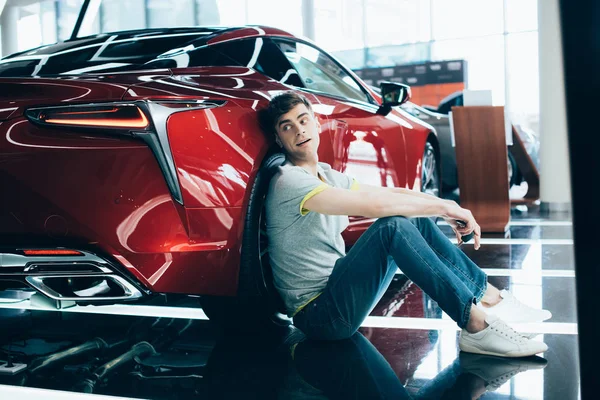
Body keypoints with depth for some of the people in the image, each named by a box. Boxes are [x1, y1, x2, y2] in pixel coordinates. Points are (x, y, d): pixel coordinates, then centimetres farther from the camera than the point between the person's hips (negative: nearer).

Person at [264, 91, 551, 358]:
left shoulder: (325, 175, 14)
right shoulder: (288, 182, -16)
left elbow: (390, 193, 10)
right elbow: (372, 204, -26)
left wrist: (446, 208, -4)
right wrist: (443, 207, -18)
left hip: (337, 289, 9)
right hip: (318, 314, -9)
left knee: (416, 218, 3)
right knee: (393, 225, -27)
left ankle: (490, 297, 3)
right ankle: (476, 327, -24)